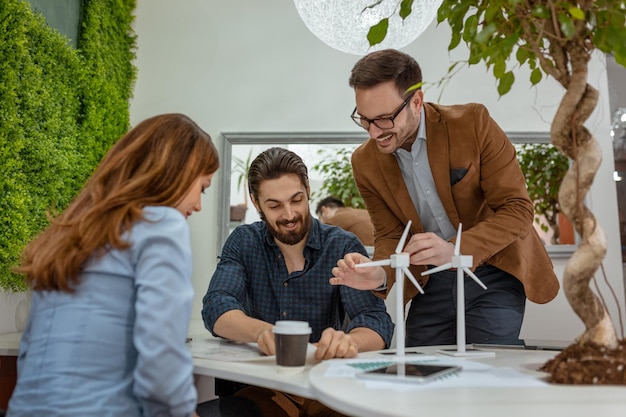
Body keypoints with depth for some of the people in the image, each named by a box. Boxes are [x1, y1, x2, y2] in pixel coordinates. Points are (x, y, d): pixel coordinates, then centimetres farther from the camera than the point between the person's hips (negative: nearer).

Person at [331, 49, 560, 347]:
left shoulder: (473, 123, -18)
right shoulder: (365, 162, -7)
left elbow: (518, 210, -17)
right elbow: (390, 235, 0)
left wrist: (455, 250, -33)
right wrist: (380, 275, -23)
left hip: (493, 273, -3)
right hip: (431, 283, 3)